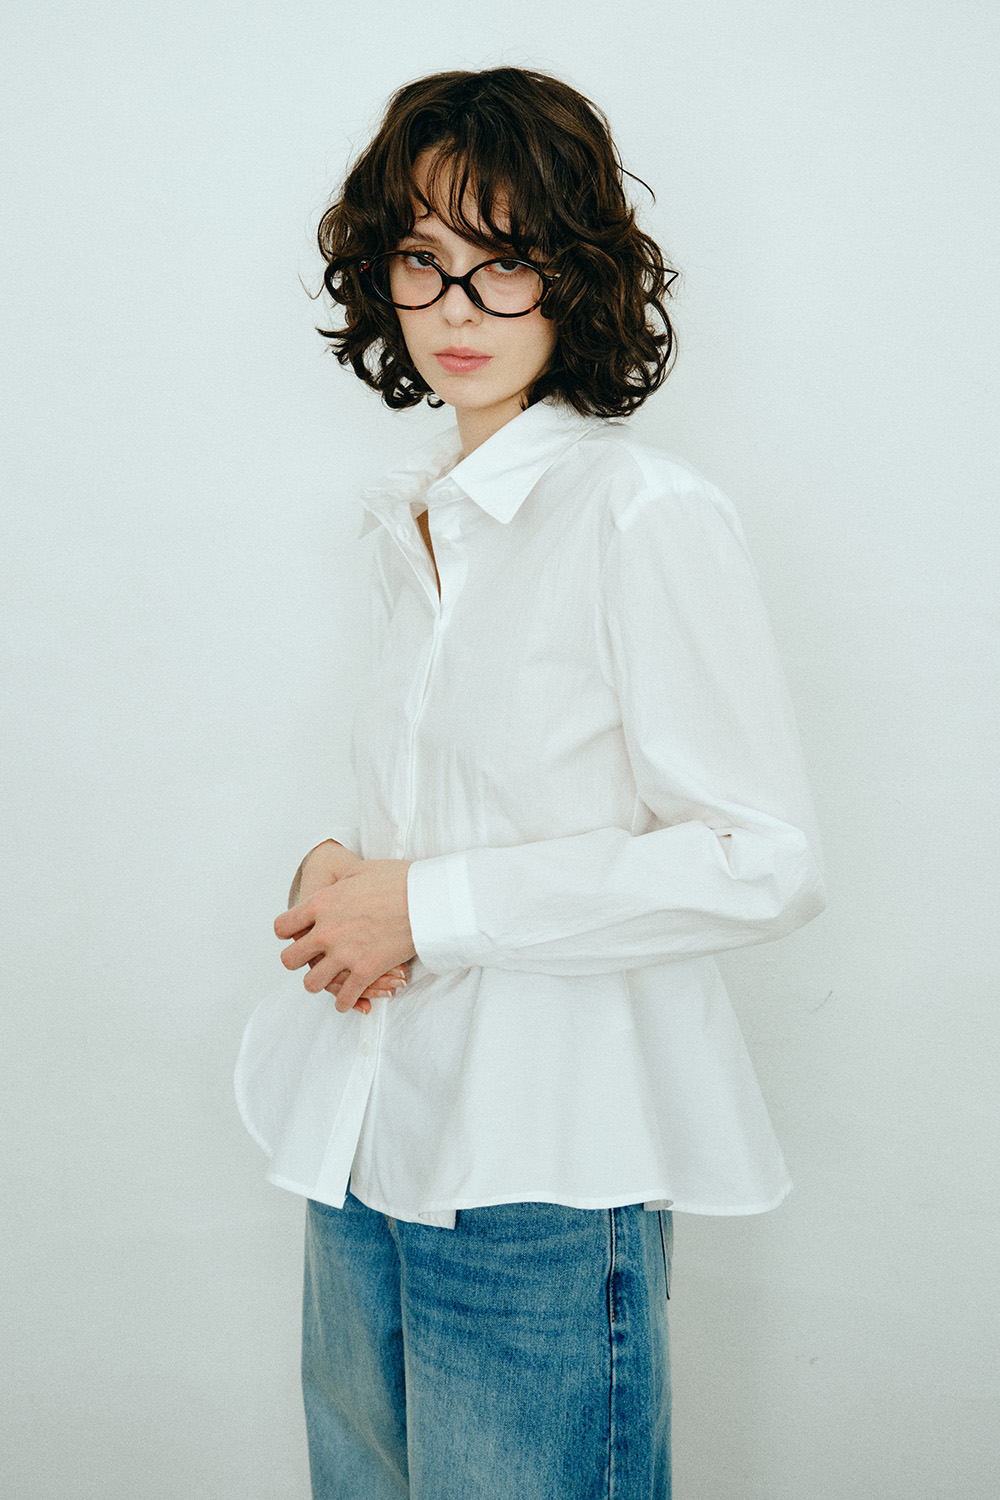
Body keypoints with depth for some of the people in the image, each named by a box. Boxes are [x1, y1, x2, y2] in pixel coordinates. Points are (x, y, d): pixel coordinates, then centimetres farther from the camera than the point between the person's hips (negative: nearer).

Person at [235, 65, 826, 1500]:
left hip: (542, 1178, -7)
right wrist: (339, 874, -2)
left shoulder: (649, 515, -15)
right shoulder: (414, 519, 10)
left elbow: (766, 862, -17)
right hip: (370, 1140, 7)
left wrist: (430, 904, -18)